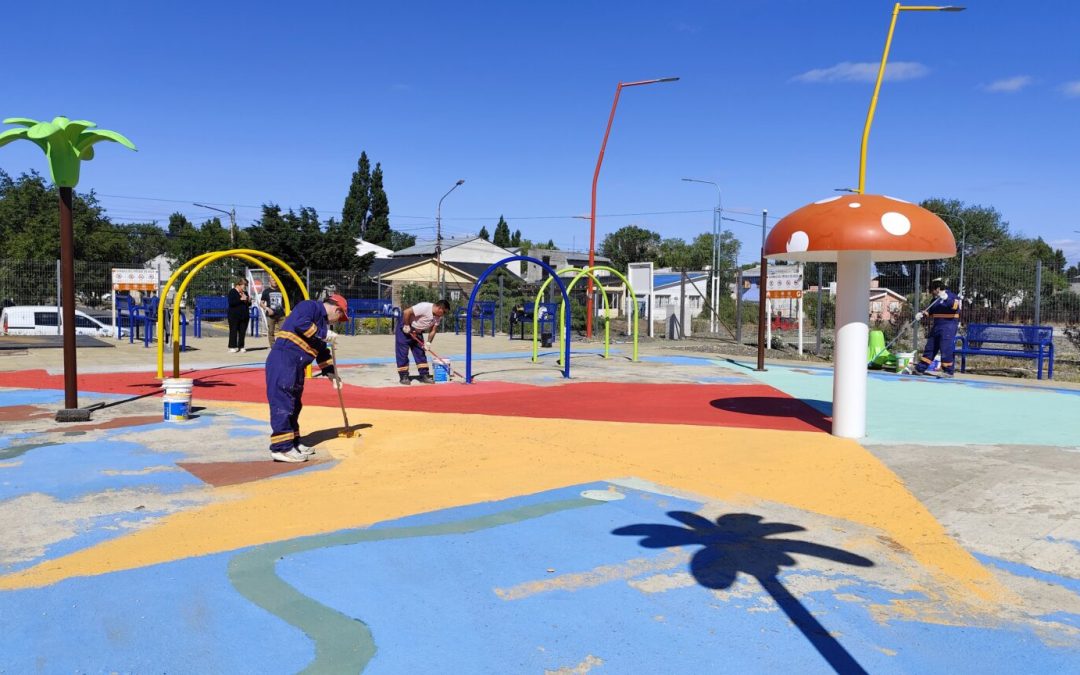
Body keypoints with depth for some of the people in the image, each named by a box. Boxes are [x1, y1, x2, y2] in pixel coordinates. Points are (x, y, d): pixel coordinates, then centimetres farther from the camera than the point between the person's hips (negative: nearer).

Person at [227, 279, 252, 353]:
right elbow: (231, 302, -16)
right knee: (233, 331, -3)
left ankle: (241, 347, 11)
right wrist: (241, 299, -20)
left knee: (242, 332, 5)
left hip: (244, 316, 6)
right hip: (234, 316, -6)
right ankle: (232, 347, 3)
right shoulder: (232, 291, -3)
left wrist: (249, 301, -1)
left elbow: (248, 305, 21)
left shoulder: (245, 292, 16)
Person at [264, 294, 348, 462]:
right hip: (283, 360, -10)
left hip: (296, 366, 10)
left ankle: (293, 443, 25)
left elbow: (322, 350, 28)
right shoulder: (310, 306, -4)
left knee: (294, 404, 15)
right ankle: (281, 448, -10)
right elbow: (300, 323, -23)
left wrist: (330, 372, 25)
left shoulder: (322, 322, 23)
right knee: (283, 402, -10)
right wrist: (323, 334, -15)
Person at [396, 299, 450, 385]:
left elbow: (433, 331, 0)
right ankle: (404, 376, 1)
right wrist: (406, 326, -23)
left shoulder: (438, 317, -5)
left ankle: (424, 375, 9)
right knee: (402, 353, -5)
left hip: (417, 332, 8)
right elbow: (407, 312, -31)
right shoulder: (424, 307, -30)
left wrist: (428, 342, -12)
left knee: (420, 353, 6)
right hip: (405, 329, -8)